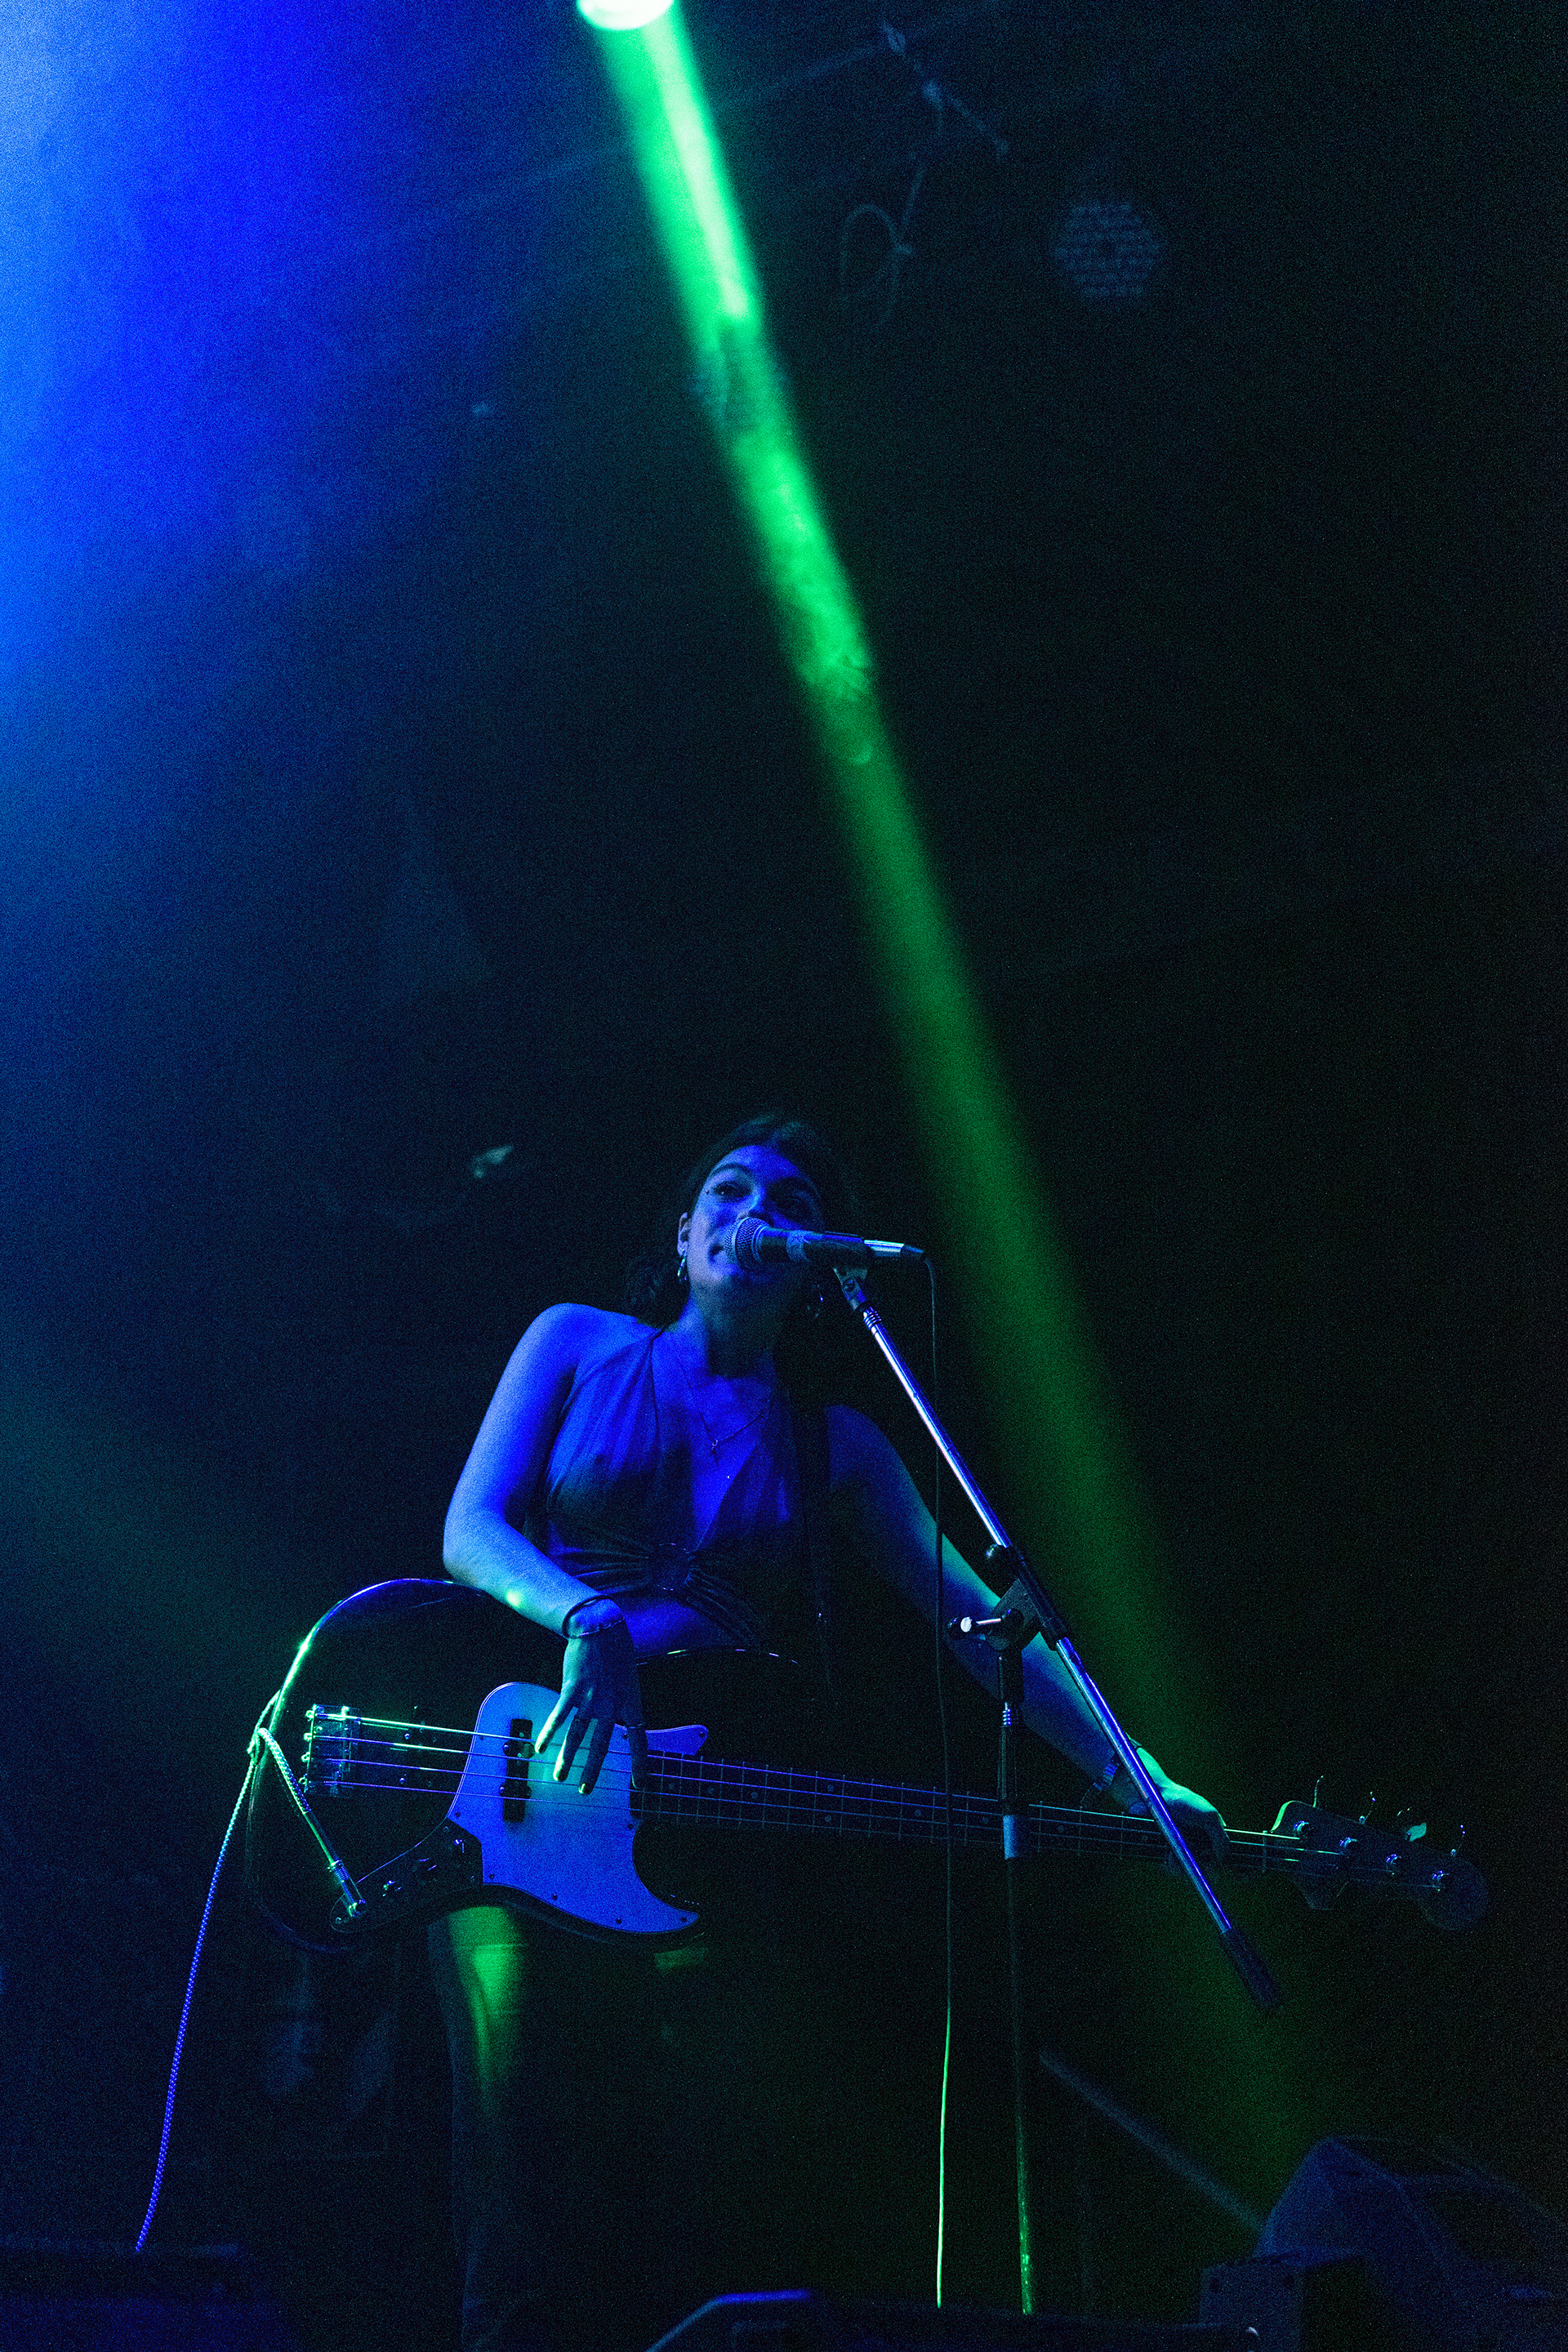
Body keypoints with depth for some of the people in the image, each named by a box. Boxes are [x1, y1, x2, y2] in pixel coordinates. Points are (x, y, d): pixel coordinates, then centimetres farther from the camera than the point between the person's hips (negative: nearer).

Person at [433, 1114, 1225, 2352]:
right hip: (527, 1780, -2)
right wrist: (587, 1620, -17)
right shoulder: (580, 1344, 15)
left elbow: (983, 1617, 9)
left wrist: (1140, 1780, -3)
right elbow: (471, 1526, 5)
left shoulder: (833, 1446, 18)